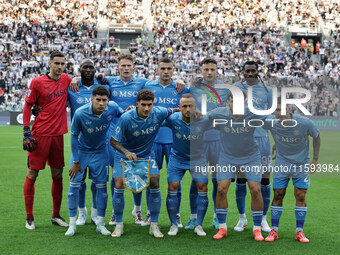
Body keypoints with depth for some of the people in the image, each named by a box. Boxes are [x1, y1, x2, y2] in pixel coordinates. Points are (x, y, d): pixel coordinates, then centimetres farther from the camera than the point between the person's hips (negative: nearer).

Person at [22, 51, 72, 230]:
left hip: (58, 134, 5)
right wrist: (26, 131, -8)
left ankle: (56, 215, 21)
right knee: (32, 174, 0)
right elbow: (27, 106, -1)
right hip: (40, 134, -5)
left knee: (58, 175, 9)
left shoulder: (66, 79, 7)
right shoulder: (37, 82, -6)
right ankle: (29, 218, 9)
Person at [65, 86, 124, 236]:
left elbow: (123, 116, 6)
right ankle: (72, 224, 6)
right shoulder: (80, 114, -26)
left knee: (101, 186, 1)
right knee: (74, 184, -5)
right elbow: (74, 136, -13)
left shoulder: (112, 108, -20)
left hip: (100, 151, 2)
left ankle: (100, 224, 12)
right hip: (81, 150, -2)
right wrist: (75, 161, -10)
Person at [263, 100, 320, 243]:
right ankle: (274, 230, 11)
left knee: (301, 196, -2)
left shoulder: (304, 123, -21)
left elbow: (316, 136, -3)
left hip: (301, 164, -1)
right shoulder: (271, 123, -17)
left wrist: (315, 160, -4)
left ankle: (299, 232, 10)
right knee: (278, 196, -1)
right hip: (281, 163, 1)